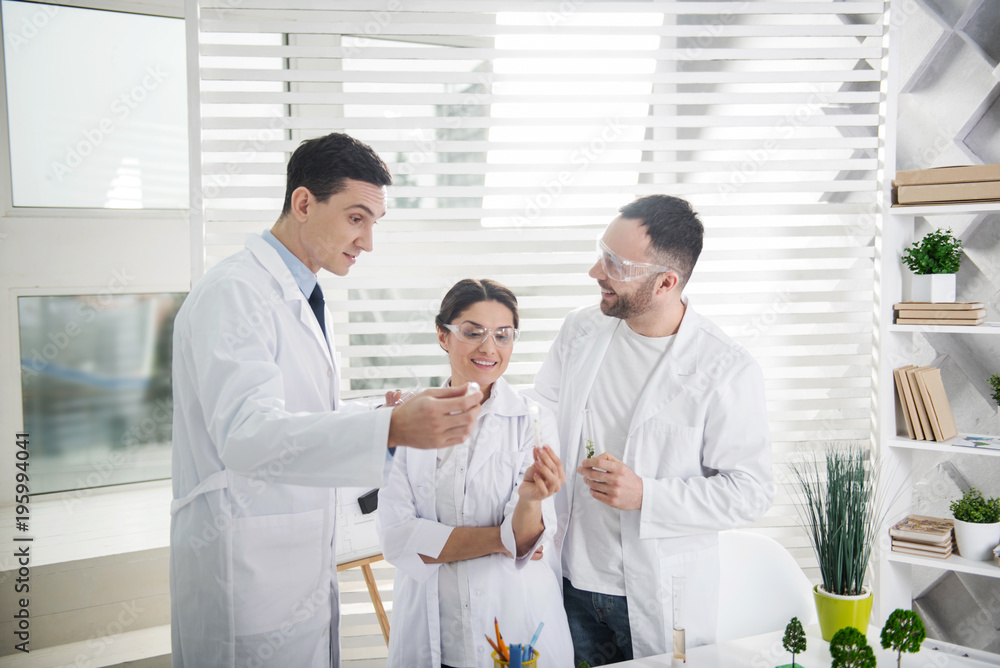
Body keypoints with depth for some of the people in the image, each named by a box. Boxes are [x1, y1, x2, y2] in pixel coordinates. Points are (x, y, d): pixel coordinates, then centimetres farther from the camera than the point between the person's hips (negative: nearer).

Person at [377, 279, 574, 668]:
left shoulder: (534, 421, -7)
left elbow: (525, 543, -13)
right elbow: (396, 540, -11)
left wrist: (530, 500, -33)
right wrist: (500, 538, -14)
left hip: (518, 630, -1)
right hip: (429, 633, 1)